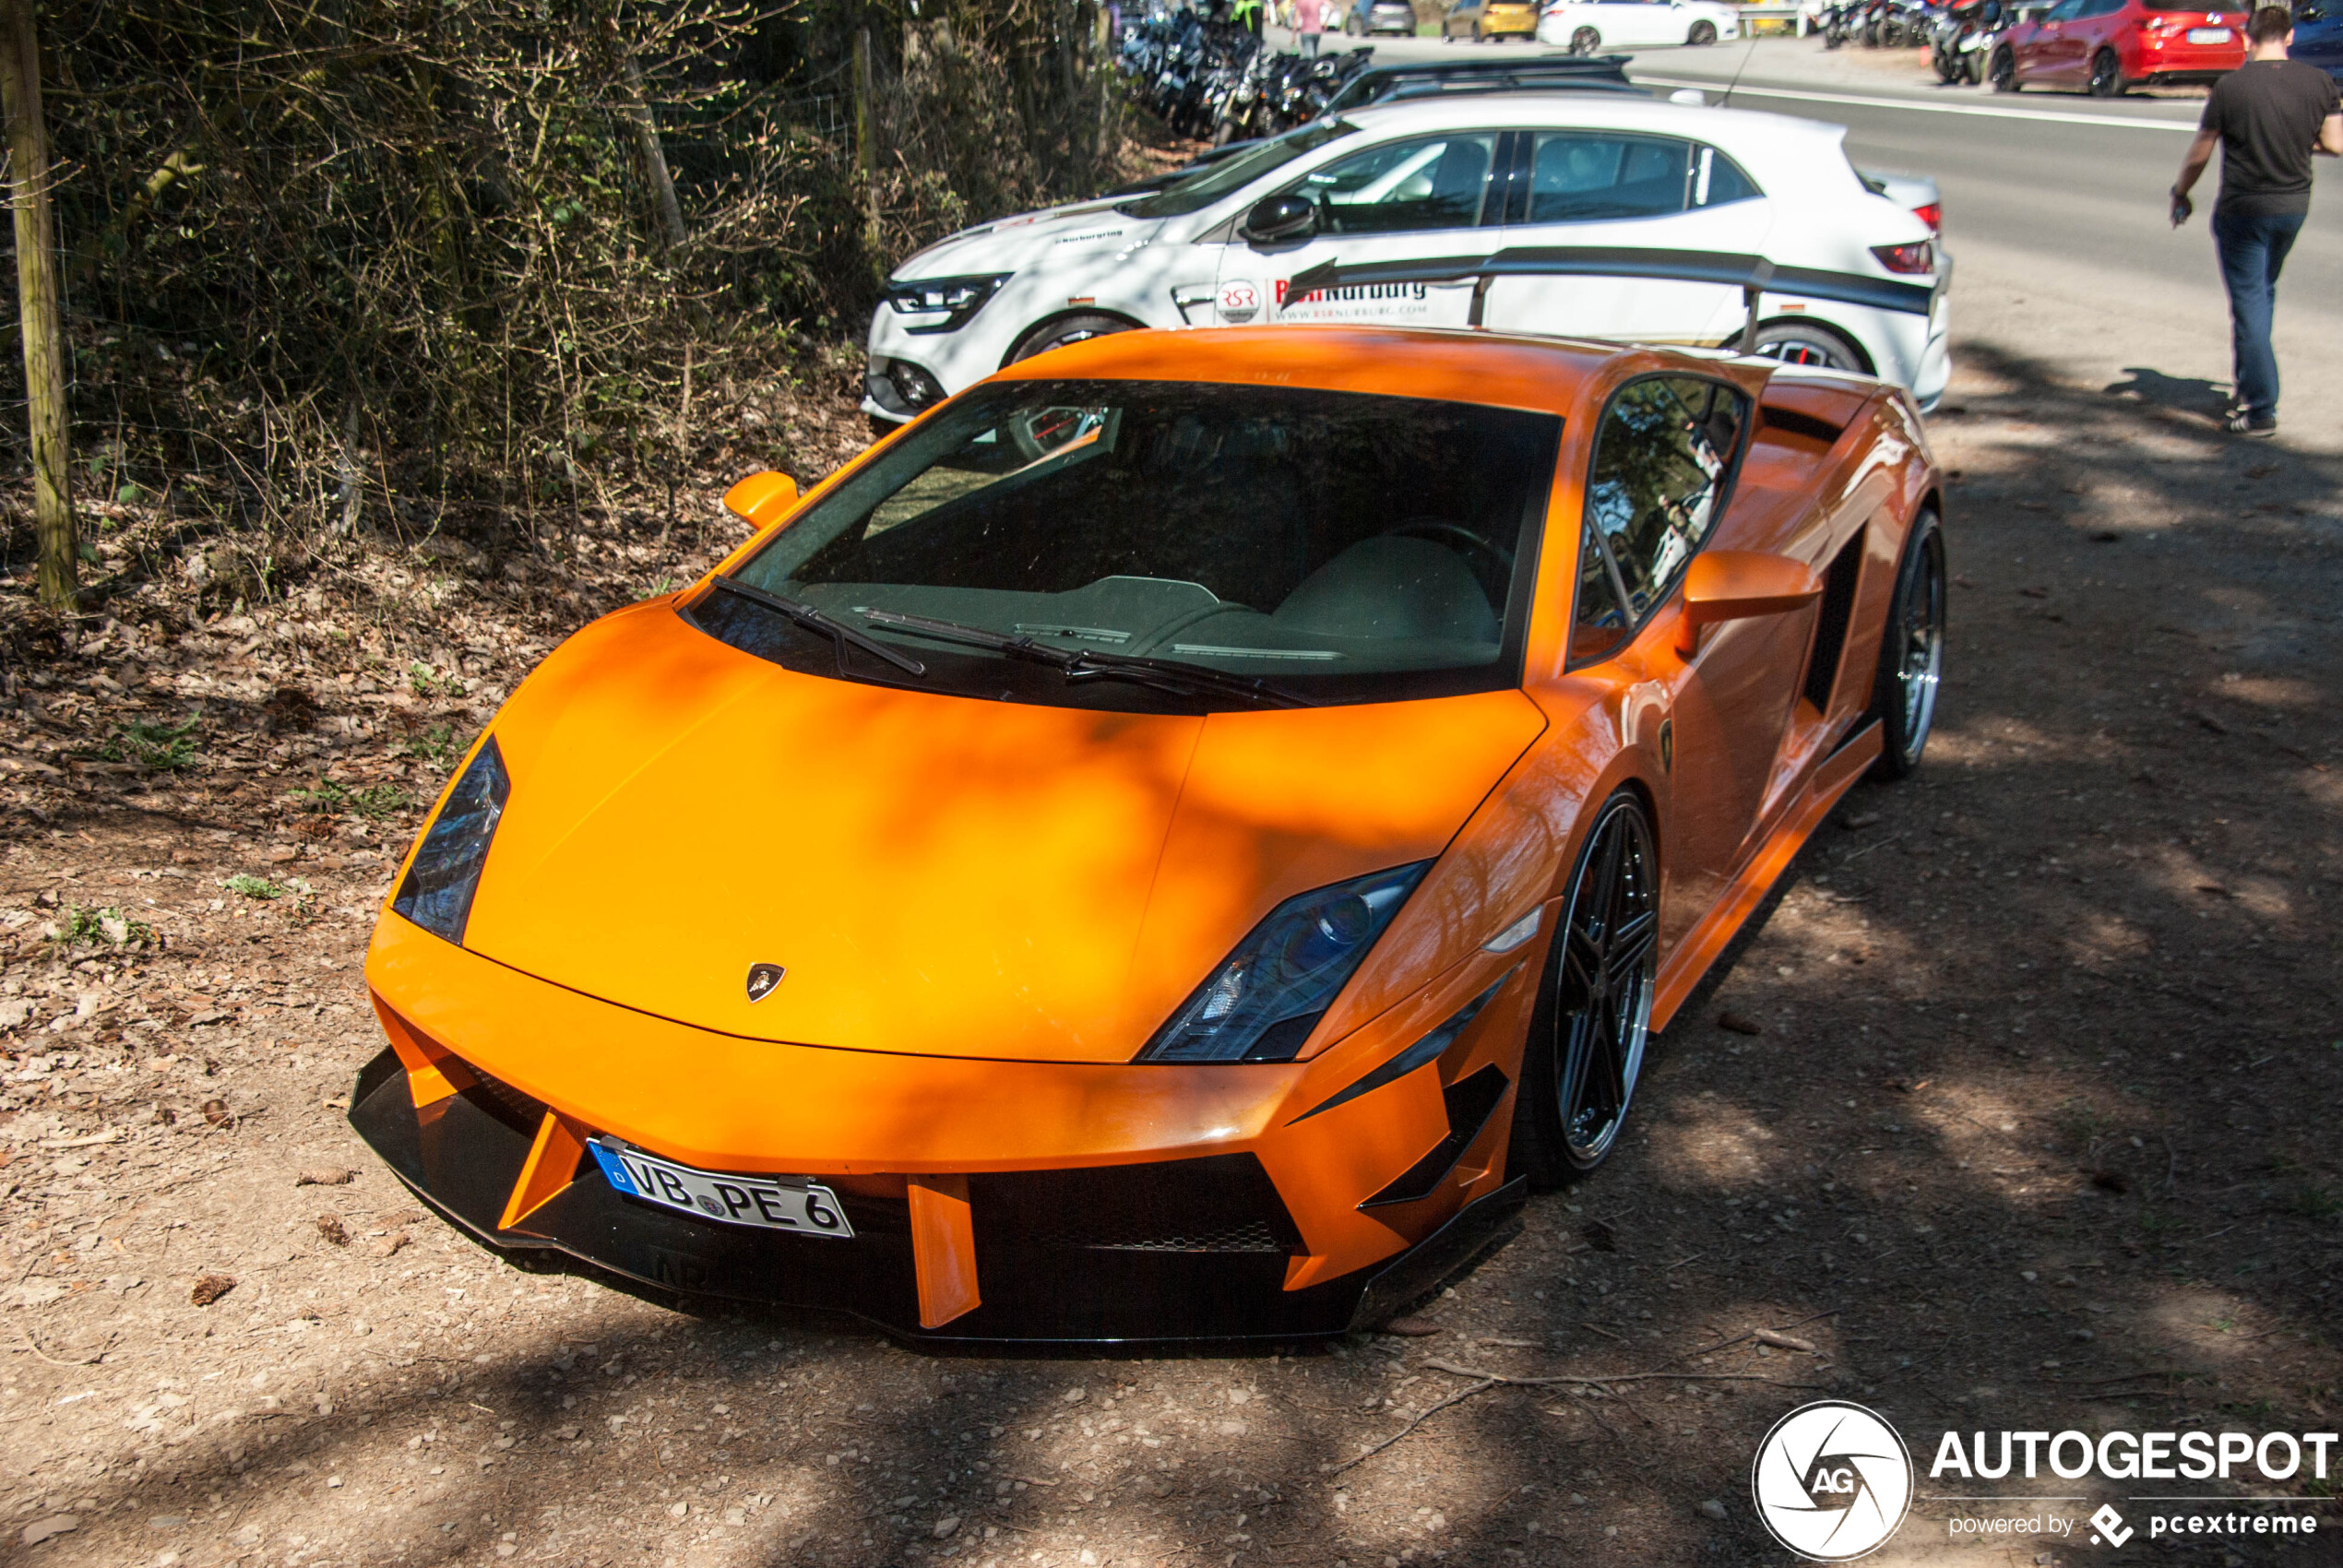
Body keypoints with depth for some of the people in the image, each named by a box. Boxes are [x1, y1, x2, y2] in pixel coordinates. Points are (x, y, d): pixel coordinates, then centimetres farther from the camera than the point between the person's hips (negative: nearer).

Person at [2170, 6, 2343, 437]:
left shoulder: (2230, 87, -15)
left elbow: (2199, 153, -8)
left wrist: (2180, 193, 9)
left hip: (2242, 210, -5)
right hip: (2295, 205, 5)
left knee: (2249, 302, 0)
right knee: (2264, 292, 23)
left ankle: (2261, 409, -3)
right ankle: (2249, 384, 33)